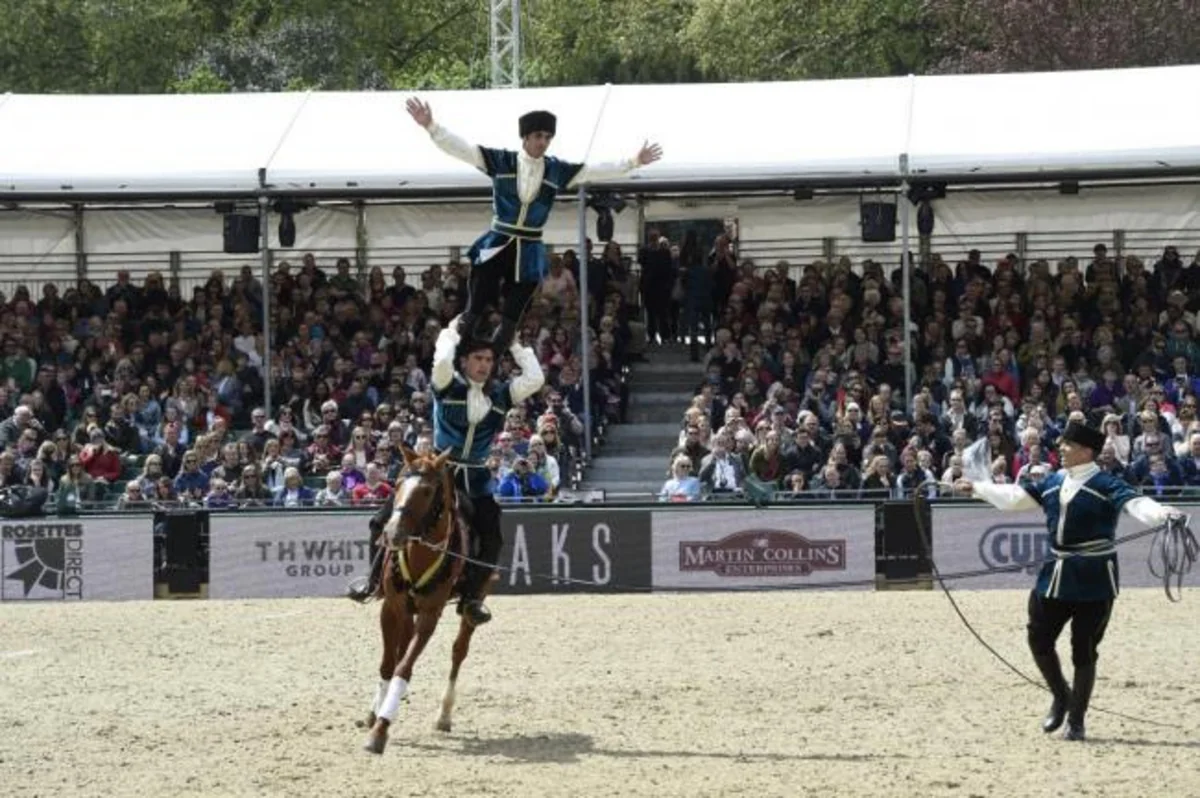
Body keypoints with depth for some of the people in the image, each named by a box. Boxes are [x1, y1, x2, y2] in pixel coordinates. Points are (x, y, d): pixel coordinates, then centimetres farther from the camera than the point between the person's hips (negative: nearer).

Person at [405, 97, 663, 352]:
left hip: (528, 253, 2)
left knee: (511, 320, 6)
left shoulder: (557, 170, 2)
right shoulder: (500, 161, -5)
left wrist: (634, 162, 3)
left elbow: (596, 171, 8)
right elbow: (459, 148, -10)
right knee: (473, 312, -9)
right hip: (497, 245, -2)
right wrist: (430, 126, -23)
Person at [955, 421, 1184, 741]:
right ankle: (1061, 697, 33)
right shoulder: (1053, 482, 8)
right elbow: (1014, 497, 20)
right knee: (1039, 639, 9)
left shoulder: (1106, 485, -12)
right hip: (1056, 574, 6)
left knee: (1084, 650, 1)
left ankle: (1076, 719, 14)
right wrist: (976, 488, 23)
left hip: (1092, 581, -6)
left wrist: (1163, 513, -46)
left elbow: (1135, 503, -26)